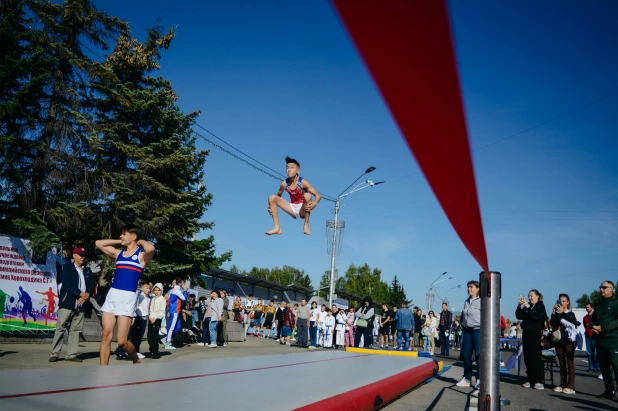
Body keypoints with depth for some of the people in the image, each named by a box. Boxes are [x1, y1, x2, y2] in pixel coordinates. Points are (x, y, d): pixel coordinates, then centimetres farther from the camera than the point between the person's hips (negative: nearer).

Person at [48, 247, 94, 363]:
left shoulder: (88, 271, 16)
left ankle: (71, 355, 8)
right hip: (67, 303, -4)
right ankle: (54, 354, 3)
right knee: (60, 328, -3)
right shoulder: (67, 268, 2)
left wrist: (86, 296, -10)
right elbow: (67, 285, -9)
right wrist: (80, 293, -14)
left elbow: (91, 286, 7)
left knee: (75, 330, 4)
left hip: (80, 305, 4)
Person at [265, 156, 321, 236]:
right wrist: (271, 206, -7)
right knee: (272, 198, -9)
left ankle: (306, 225, -19)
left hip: (303, 210, -4)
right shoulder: (284, 184, -6)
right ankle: (277, 227, -8)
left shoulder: (302, 182, -17)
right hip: (293, 210, 4)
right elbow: (278, 196, 12)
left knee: (307, 195, -34)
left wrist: (314, 203, -41)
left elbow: (318, 195, -19)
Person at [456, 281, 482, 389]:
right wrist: (463, 327, 15)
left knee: (479, 355, -5)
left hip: (478, 330, -7)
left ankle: (480, 379, 4)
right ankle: (467, 378, 17)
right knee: (466, 355, 8)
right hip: (467, 331, 7)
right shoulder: (466, 302, 14)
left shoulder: (481, 301, -7)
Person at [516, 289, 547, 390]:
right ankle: (530, 380, 11)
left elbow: (536, 316, -17)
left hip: (535, 333, -5)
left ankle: (539, 381, -4)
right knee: (527, 357, 5)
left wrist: (528, 306, -23)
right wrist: (519, 306, -8)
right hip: (526, 332, 6)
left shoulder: (540, 306, 0)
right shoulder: (526, 307, 14)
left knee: (536, 357, -6)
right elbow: (519, 316, 5)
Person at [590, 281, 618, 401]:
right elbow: (592, 320, 21)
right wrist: (593, 327, -2)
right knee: (604, 366, 9)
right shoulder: (599, 305, 21)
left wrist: (602, 328, -18)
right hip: (600, 340, 7)